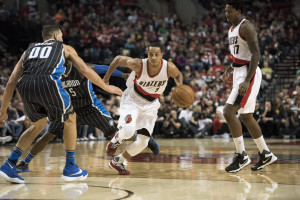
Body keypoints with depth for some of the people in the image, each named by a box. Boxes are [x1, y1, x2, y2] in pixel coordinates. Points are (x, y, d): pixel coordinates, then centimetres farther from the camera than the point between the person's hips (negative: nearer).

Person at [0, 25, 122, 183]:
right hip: (47, 83, -4)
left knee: (39, 124, 26)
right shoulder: (65, 48, 28)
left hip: (25, 86, 4)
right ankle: (70, 168, 21)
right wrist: (107, 87, 35)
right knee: (69, 119, 20)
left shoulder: (29, 50, 34)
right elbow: (85, 71, 23)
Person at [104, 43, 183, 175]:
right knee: (128, 131, -29)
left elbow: (178, 75, 4)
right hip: (132, 100, -3)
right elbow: (118, 59, -10)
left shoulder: (169, 68, -20)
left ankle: (117, 162, 21)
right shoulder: (138, 65, -26)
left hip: (150, 105, 3)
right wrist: (107, 76, 0)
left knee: (142, 143, -3)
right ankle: (116, 139, 9)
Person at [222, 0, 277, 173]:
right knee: (246, 117, 13)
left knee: (229, 111, -17)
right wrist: (230, 69, 14)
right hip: (240, 73, 10)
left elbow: (256, 54, -22)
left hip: (249, 74, -10)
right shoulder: (232, 29, 15)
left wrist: (247, 81, -29)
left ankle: (242, 156, -9)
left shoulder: (246, 27, -14)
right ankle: (266, 155, 23)